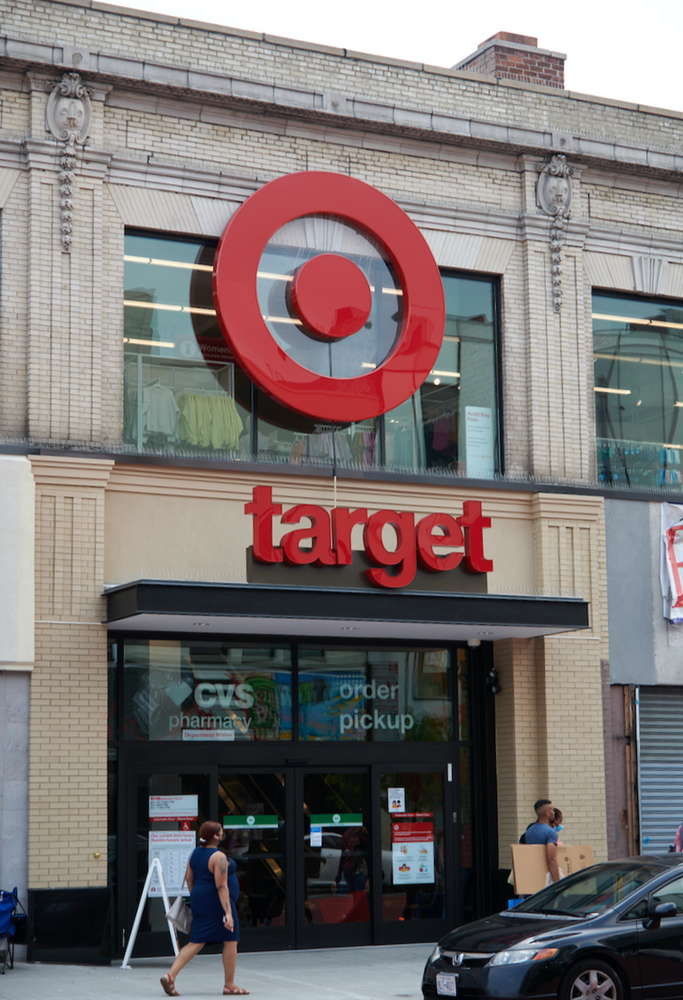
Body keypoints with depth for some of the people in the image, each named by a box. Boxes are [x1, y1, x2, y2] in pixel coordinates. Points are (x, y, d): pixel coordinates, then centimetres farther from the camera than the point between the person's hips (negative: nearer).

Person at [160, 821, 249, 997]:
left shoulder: (195, 853, 8)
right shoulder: (218, 857, -17)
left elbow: (189, 878, 14)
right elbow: (221, 886, -21)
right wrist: (228, 912, -23)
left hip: (200, 901, 8)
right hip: (218, 902, -8)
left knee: (196, 943, 8)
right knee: (230, 941, 5)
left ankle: (170, 976, -6)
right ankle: (229, 985, 10)